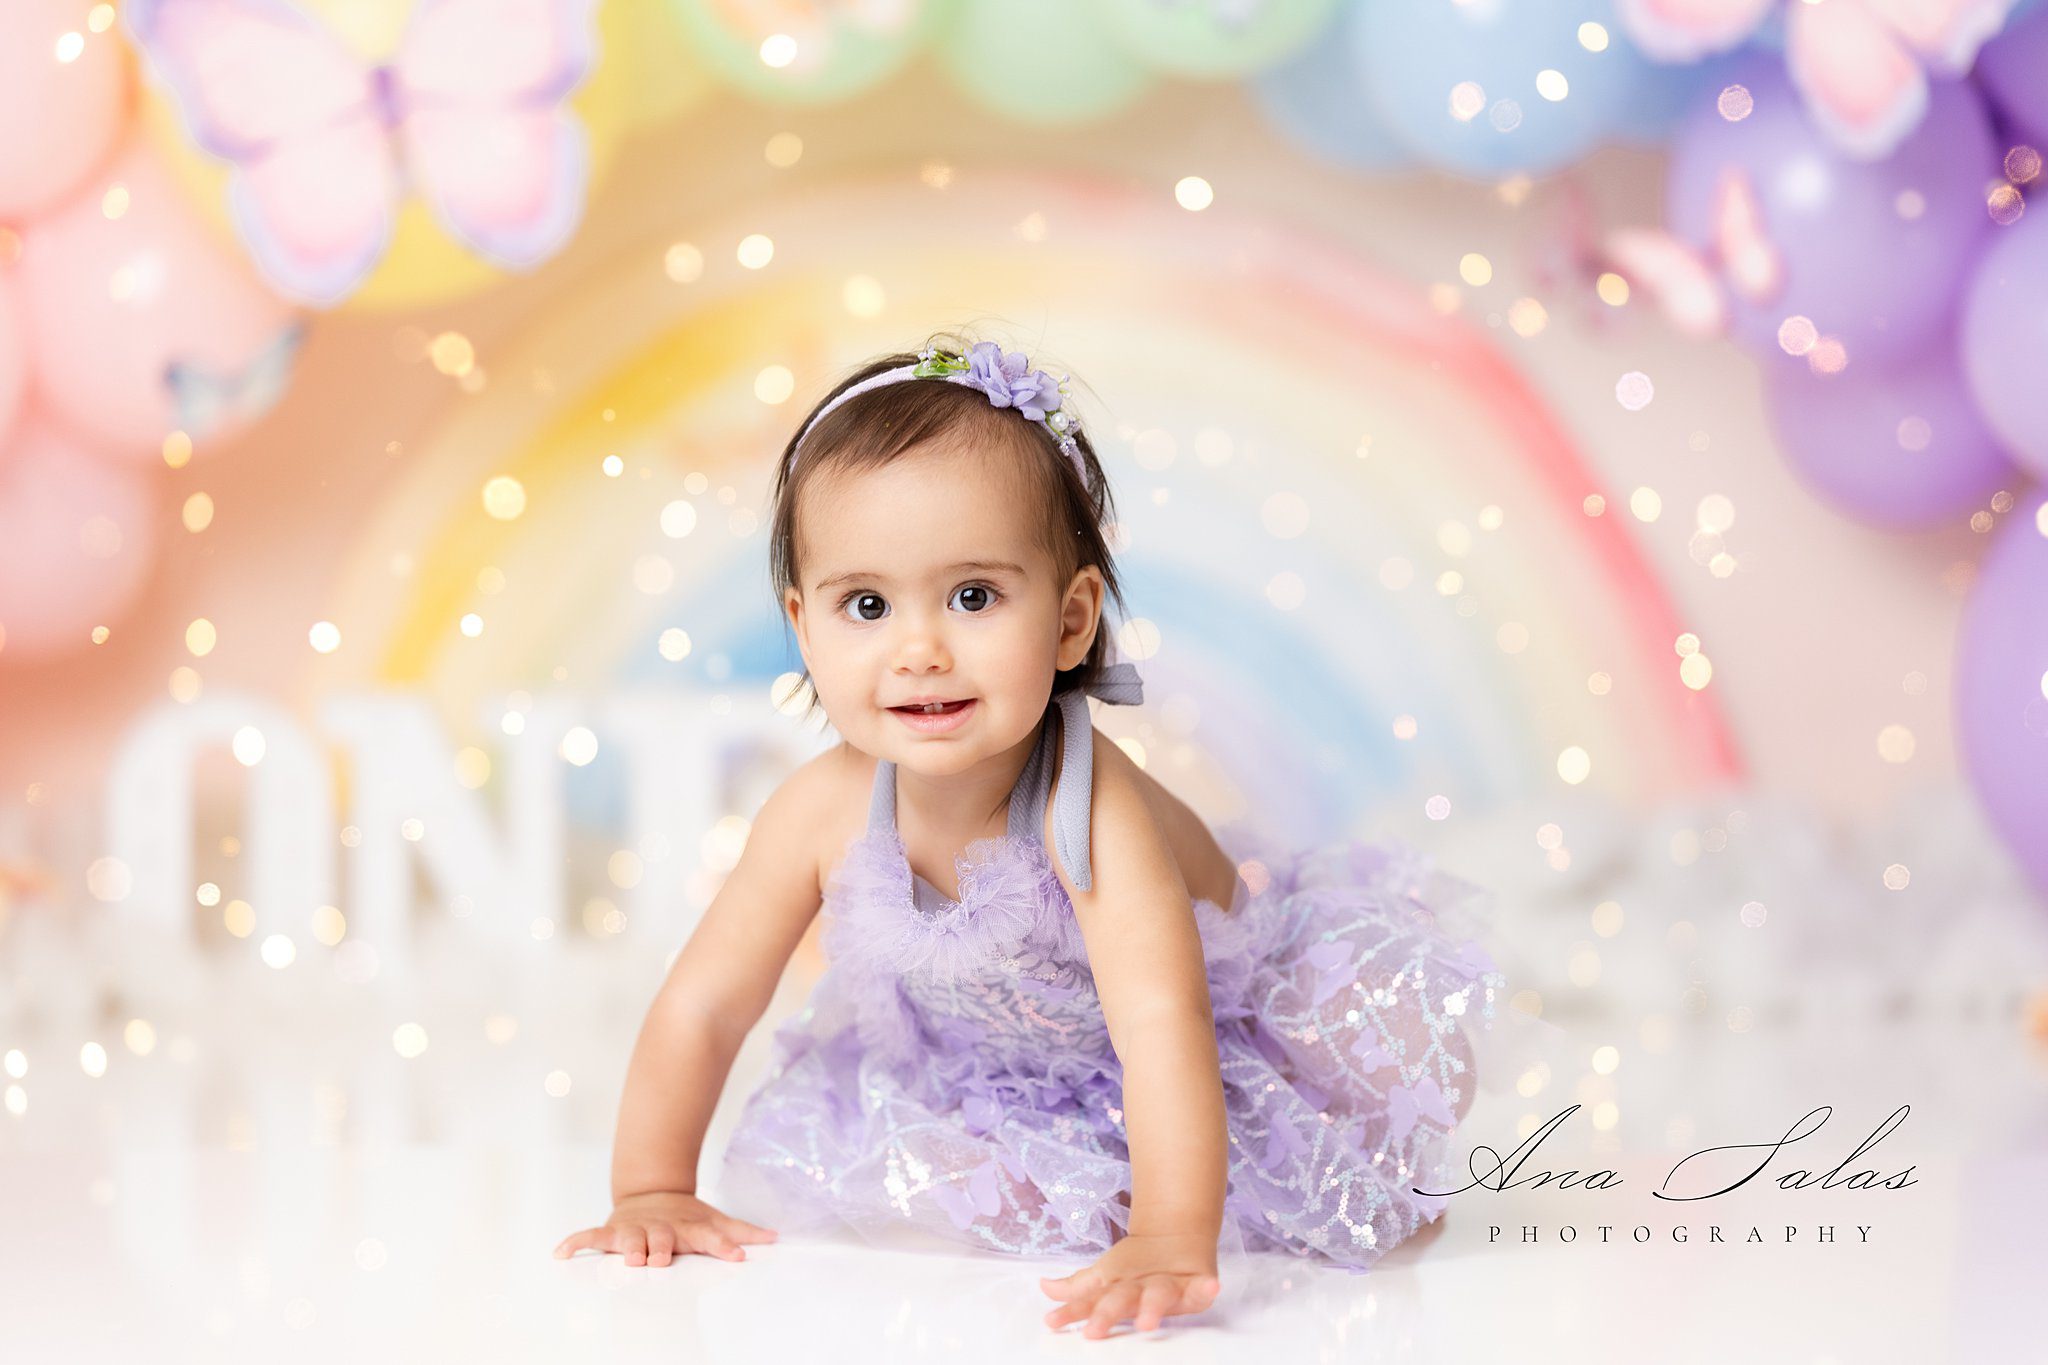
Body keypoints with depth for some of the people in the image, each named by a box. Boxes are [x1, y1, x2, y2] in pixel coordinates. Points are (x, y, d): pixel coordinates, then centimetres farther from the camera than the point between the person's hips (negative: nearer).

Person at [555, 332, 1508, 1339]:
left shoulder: (1091, 810, -40)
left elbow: (1161, 1026, -49)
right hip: (990, 1059, 5)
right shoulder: (824, 812, -26)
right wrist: (653, 1191, -13)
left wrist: (1171, 1241, -59)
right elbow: (702, 1007, -14)